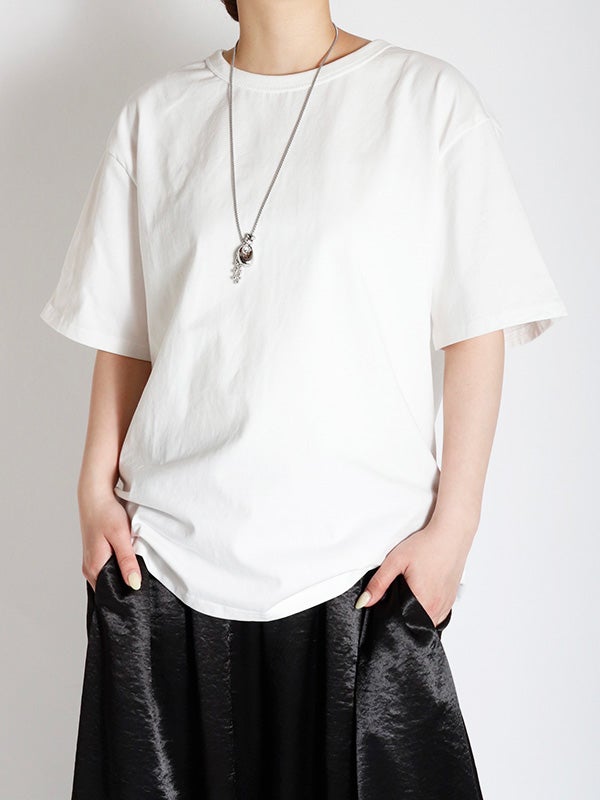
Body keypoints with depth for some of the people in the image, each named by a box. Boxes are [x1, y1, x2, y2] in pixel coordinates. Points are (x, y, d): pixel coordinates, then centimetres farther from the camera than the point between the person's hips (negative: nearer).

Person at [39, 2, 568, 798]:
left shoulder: (430, 97, 1)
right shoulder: (156, 114, 10)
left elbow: (477, 329, -3)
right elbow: (121, 334, 11)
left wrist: (452, 526, -7)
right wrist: (97, 494, 4)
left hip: (362, 560, -2)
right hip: (167, 554, 3)